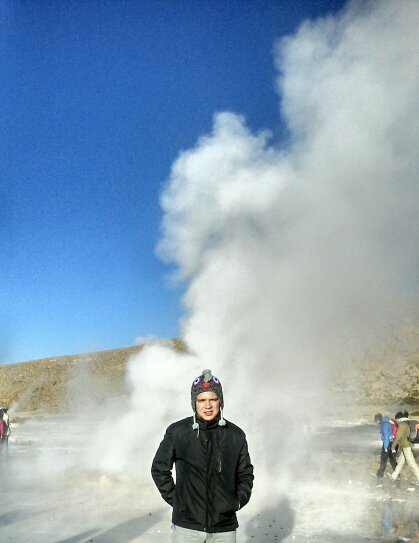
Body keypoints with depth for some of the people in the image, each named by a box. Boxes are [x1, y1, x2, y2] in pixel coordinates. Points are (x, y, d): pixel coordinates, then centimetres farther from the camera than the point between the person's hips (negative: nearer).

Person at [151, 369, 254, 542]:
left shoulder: (236, 435, -1)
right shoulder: (177, 432, -7)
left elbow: (245, 473, 13)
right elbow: (159, 468, 4)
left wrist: (240, 500, 1)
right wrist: (174, 498, -2)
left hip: (224, 527, 2)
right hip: (187, 524, -1)